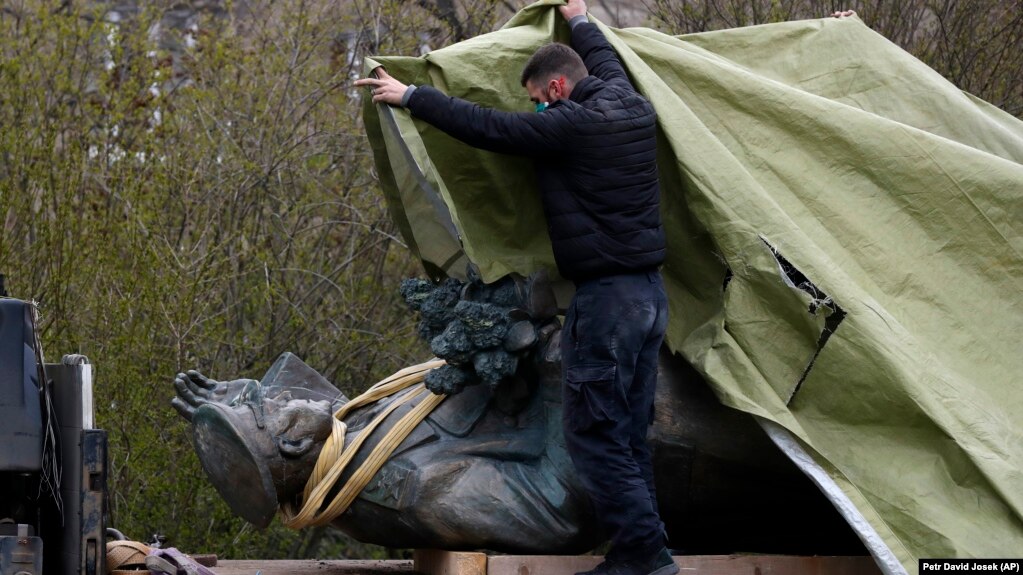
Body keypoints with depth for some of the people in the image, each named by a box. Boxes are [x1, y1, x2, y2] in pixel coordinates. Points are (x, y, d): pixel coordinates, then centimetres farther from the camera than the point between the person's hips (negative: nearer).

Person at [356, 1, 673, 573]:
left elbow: (484, 125, -10)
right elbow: (609, 65, 32)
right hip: (652, 291, 9)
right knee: (629, 433, 13)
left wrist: (410, 95, 1)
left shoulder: (571, 125, -15)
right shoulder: (634, 108, 9)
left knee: (593, 432, -4)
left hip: (607, 299, -9)